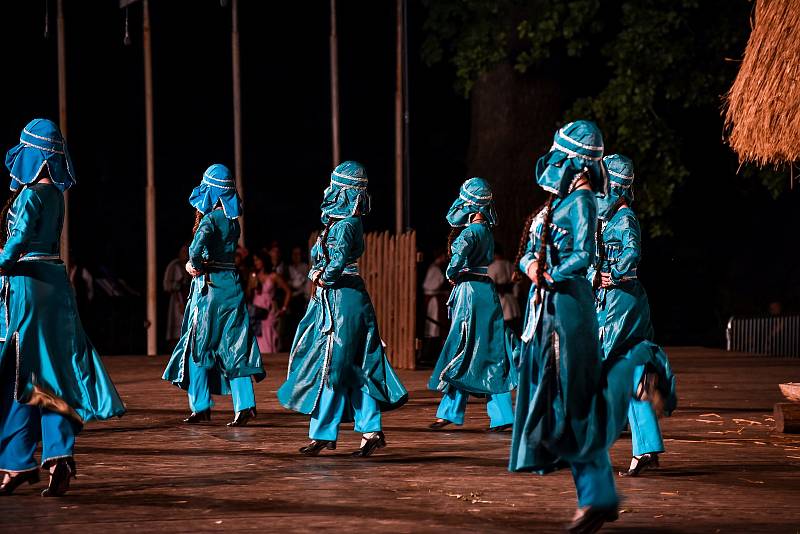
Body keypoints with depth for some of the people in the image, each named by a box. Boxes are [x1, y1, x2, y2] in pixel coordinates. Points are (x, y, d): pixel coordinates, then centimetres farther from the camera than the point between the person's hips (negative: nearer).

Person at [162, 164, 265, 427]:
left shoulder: (210, 219, -12)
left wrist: (195, 264, -15)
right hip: (232, 284, 6)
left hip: (209, 285, -6)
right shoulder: (233, 221, 11)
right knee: (233, 346, 5)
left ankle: (201, 407, 7)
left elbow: (198, 245, -29)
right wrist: (193, 263, 6)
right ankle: (244, 404, -3)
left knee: (199, 345, 4)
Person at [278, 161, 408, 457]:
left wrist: (325, 279, -14)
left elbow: (339, 258, -29)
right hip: (331, 298, 10)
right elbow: (318, 256, 19)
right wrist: (316, 274, 1)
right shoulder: (339, 222, 15)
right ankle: (371, 430, 8)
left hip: (341, 299, -10)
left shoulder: (345, 225, -14)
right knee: (355, 368, 8)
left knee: (330, 365, -4)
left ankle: (323, 434, 1)